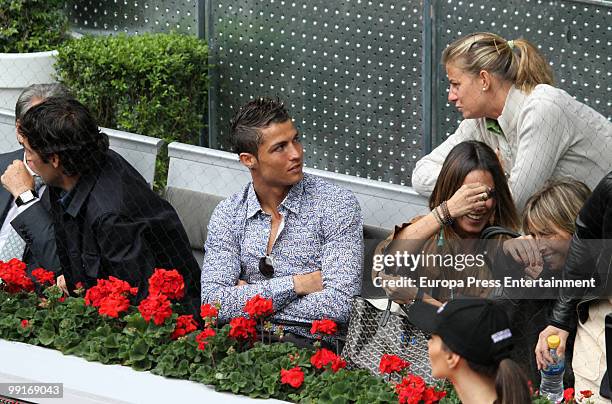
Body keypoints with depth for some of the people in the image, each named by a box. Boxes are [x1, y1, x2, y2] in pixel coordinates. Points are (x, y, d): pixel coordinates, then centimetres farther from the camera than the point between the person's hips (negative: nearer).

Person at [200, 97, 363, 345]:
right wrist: (297, 284, -9)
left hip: (311, 343, -2)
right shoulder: (227, 215, 10)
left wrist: (248, 299, -5)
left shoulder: (337, 205, 0)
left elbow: (339, 305, -11)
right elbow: (213, 303, -3)